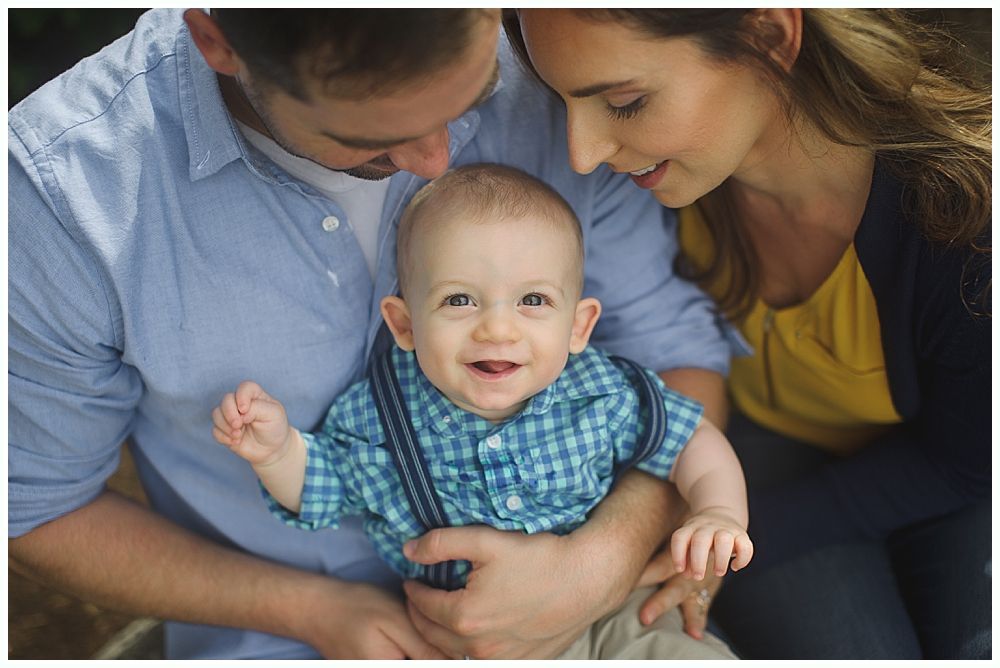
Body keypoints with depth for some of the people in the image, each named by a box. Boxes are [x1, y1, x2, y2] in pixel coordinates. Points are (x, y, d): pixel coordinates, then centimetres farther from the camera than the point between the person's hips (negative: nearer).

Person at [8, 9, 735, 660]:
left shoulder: (549, 88, -12)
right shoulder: (55, 186, -18)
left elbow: (680, 346, -3)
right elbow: (35, 502, -6)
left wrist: (606, 560, -21)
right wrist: (312, 610, -13)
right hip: (288, 637, 0)